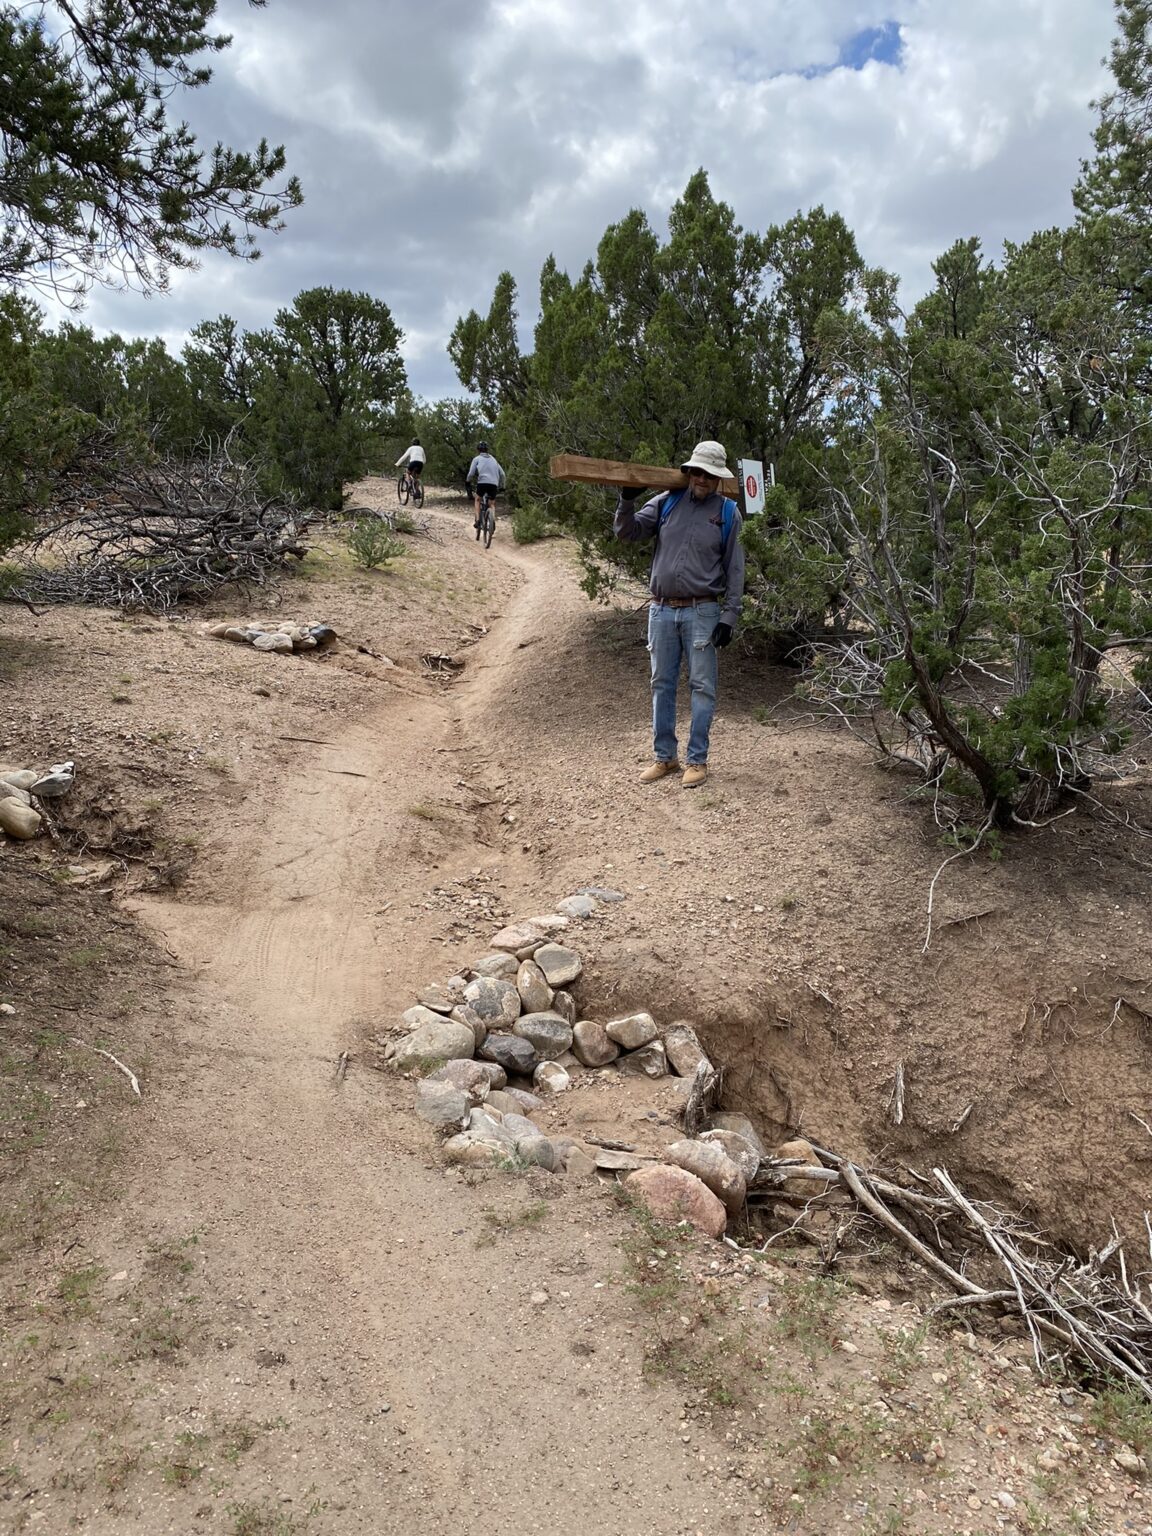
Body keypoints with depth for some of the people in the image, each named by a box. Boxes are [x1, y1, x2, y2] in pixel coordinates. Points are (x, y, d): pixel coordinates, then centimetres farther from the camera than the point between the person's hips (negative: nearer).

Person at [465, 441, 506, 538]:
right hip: (494, 484, 3)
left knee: (477, 499, 22)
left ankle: (477, 520, 8)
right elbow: (502, 473, 20)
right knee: (492, 504, 18)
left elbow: (471, 473, 1)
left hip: (482, 482, -3)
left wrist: (468, 481, 20)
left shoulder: (477, 459, 11)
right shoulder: (492, 459, 24)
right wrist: (501, 486, 28)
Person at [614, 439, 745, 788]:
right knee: (662, 684, 9)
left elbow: (735, 570, 0)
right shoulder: (666, 503, 6)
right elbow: (626, 531, 3)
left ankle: (697, 760, 9)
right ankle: (664, 756, 20)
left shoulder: (727, 513, 1)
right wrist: (626, 500, -15)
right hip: (662, 610, 3)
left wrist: (729, 617, -6)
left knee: (701, 687, 0)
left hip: (702, 612, -3)